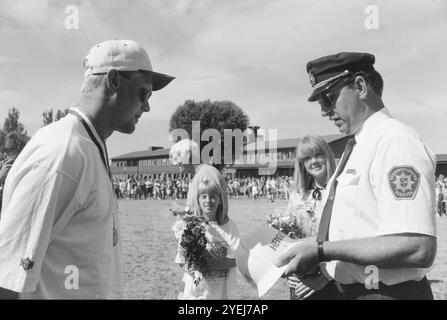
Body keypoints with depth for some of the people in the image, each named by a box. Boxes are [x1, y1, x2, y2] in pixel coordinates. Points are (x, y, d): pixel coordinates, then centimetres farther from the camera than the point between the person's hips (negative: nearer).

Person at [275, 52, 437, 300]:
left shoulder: (395, 141, -17)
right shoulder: (355, 149, 11)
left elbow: (418, 249, -27)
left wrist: (321, 250, -26)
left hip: (387, 291, -8)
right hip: (344, 290, 8)